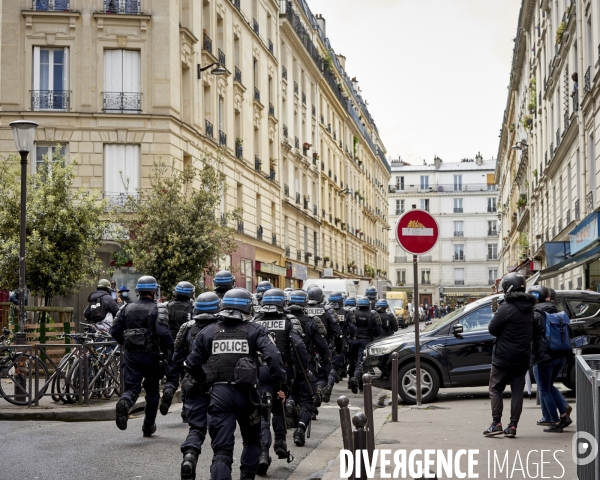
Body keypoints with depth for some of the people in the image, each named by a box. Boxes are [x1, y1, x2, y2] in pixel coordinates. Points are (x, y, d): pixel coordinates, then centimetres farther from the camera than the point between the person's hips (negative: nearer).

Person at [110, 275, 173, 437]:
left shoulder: (127, 308, 7)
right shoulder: (157, 309, -6)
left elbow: (115, 331, 9)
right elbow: (163, 332, -20)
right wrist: (171, 348, -6)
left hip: (131, 355, 2)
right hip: (150, 355, -2)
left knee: (131, 388, 2)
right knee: (152, 390, 14)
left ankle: (124, 403, -33)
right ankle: (148, 426, 20)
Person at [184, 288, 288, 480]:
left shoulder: (207, 332, 8)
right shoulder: (255, 330, 0)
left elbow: (192, 365, 8)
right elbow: (273, 357, -14)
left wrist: (204, 380, 26)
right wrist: (281, 384, -8)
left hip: (219, 393, 1)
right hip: (245, 392, -1)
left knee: (221, 449, 0)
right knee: (252, 440, 24)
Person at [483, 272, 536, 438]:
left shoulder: (507, 308, -16)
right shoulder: (529, 308, 9)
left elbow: (492, 329, -13)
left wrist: (496, 314, 5)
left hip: (503, 357, -6)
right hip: (522, 358, 6)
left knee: (495, 389, 4)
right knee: (517, 392, 7)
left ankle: (496, 424, -2)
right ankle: (513, 426, 5)